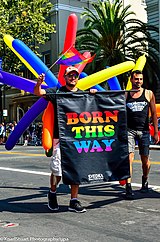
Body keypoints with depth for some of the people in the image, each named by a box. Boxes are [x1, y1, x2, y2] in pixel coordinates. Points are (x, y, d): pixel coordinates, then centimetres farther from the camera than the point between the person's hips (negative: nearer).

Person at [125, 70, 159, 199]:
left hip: (144, 130, 1)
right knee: (129, 157, -12)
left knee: (145, 160, 9)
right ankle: (128, 187, -12)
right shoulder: (125, 95, 6)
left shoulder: (149, 94, 6)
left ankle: (145, 180, 36)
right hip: (129, 130, -1)